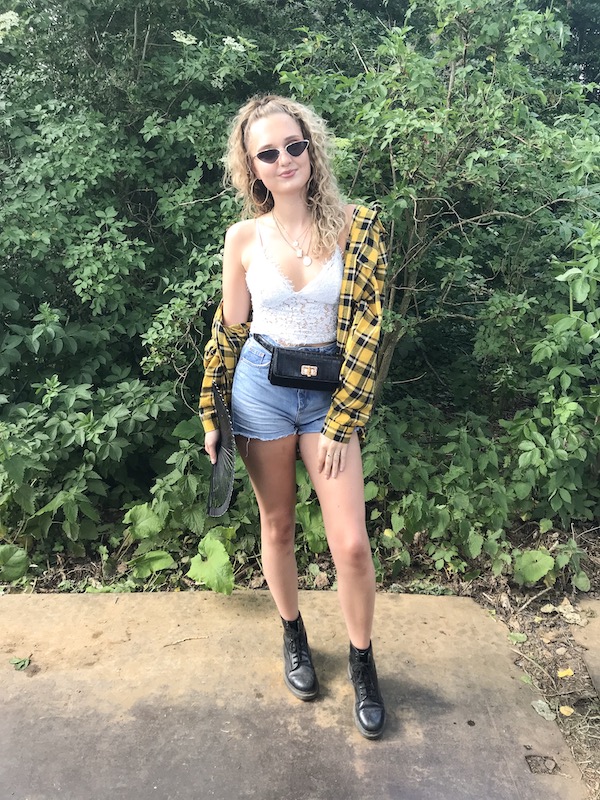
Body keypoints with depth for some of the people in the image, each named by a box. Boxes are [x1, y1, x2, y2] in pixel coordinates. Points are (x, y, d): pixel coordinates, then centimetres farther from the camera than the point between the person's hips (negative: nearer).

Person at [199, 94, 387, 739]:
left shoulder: (356, 227, -6)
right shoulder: (244, 237, -2)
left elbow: (365, 328, -7)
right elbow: (230, 329, 6)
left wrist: (340, 420, -9)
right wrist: (211, 415, 6)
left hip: (331, 390, -1)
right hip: (261, 387, 1)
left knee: (351, 544, -2)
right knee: (277, 527, 14)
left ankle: (362, 664, 23)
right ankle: (294, 638, 39)